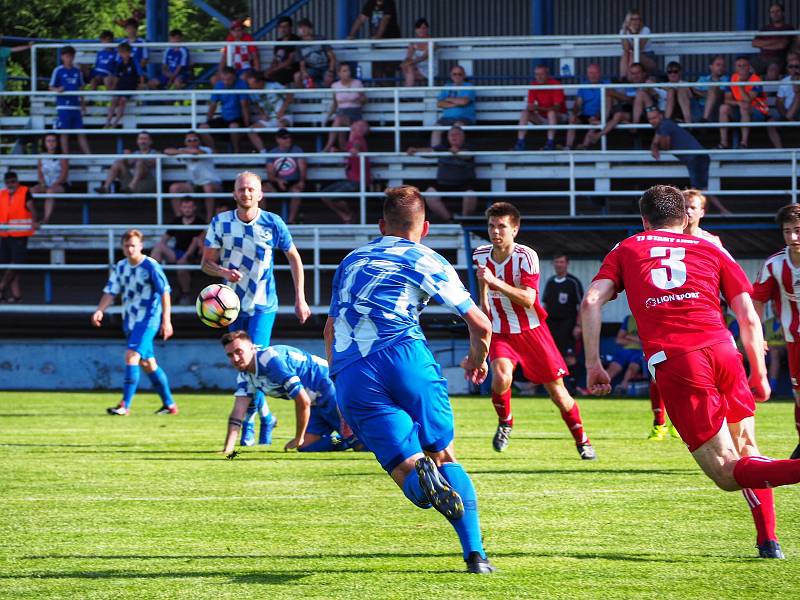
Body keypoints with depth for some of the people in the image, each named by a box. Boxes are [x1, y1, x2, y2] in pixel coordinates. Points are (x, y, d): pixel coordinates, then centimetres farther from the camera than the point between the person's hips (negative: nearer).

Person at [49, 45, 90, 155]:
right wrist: (58, 90, -22)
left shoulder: (77, 71, 11)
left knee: (81, 133, 4)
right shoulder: (58, 71, -1)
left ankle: (88, 154, 3)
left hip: (76, 106, 4)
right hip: (63, 106, -4)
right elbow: (51, 87, 0)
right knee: (64, 133, 0)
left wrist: (83, 105, 15)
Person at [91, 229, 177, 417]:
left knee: (132, 356, -20)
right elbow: (110, 291, 6)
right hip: (130, 321, 7)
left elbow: (164, 292, -10)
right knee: (147, 363, 12)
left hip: (148, 319, -7)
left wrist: (166, 320, -15)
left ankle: (125, 405, -22)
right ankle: (169, 404, 23)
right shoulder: (120, 267, 7)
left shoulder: (151, 266, -11)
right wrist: (100, 310, -12)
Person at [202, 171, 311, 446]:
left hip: (263, 305, -3)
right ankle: (265, 417, 27)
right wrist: (223, 271, -23)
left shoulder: (273, 224, -7)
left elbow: (294, 258, 4)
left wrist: (300, 299, 1)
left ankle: (248, 421, -6)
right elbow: (206, 262, -1)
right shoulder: (220, 223, -5)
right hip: (234, 304, 3)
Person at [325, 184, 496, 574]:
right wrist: (477, 361, 34)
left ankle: (421, 472, -40)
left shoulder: (352, 261, 28)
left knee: (407, 469, -3)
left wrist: (342, 399, 42)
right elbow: (480, 325, 12)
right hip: (404, 356, -2)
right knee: (444, 454, 10)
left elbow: (331, 329, 35)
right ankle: (475, 554, -4)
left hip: (349, 376, 2)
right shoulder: (428, 262, 14)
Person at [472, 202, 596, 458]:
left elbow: (528, 300, -30)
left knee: (557, 390, 2)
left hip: (531, 331, -2)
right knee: (501, 376, -27)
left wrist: (495, 282, -38)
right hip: (500, 332, 2)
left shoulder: (526, 257, -20)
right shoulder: (480, 255, -4)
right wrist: (483, 305, 23)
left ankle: (582, 442, 20)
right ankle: (504, 422, 1)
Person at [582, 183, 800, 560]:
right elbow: (749, 319, 16)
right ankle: (769, 541, 11)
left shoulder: (626, 250, 23)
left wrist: (593, 364, 8)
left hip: (672, 363, -2)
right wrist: (759, 374, 24)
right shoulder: (711, 250, 24)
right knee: (746, 450, 23)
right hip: (722, 351, 2)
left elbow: (591, 301, 7)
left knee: (728, 474, -4)